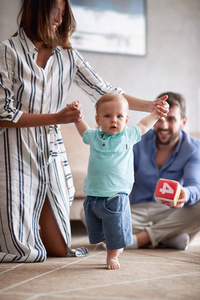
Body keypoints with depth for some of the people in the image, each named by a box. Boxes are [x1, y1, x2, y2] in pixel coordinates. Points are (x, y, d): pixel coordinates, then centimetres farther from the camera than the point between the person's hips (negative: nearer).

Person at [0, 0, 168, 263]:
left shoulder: (67, 56, 8)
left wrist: (149, 106, -1)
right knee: (25, 253, -6)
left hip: (51, 152, 5)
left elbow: (104, 92, 9)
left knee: (59, 249, 6)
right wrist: (56, 118, -14)